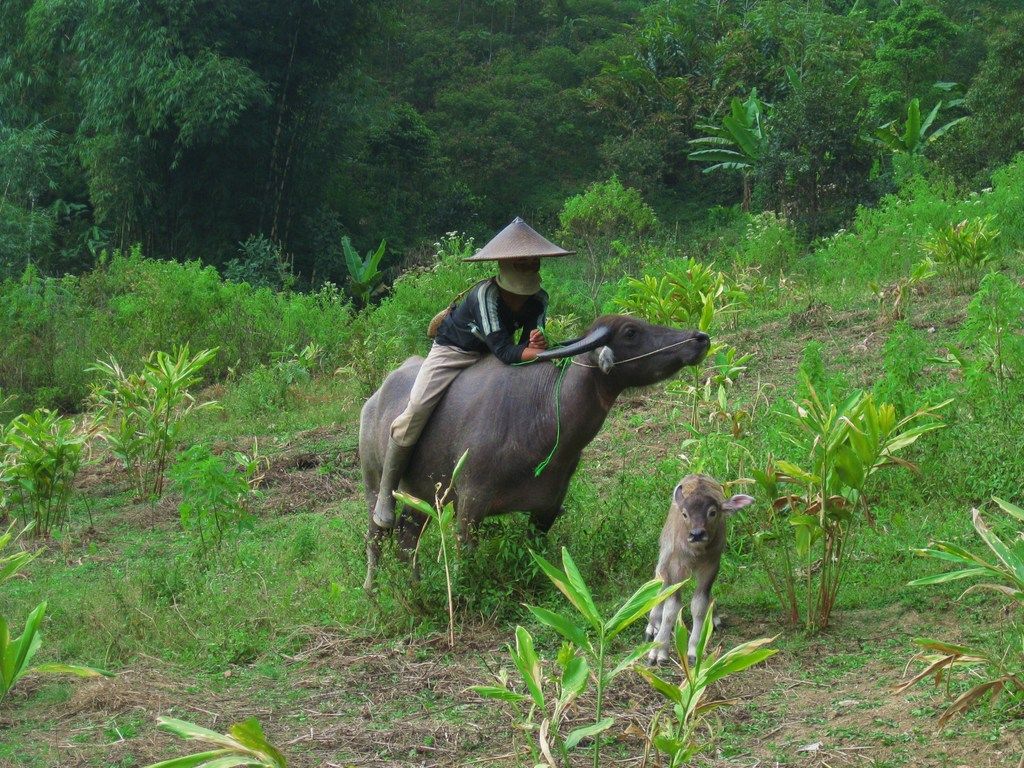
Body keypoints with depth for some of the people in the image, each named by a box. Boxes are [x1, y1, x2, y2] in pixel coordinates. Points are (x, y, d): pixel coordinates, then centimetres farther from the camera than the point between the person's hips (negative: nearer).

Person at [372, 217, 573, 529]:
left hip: (489, 356, 6)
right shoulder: (485, 294, -32)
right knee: (416, 409, -27)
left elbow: (526, 348, -14)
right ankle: (386, 494, -14)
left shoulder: (539, 300, -13)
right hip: (452, 351, -6)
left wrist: (536, 343, -39)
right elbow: (504, 352, -36)